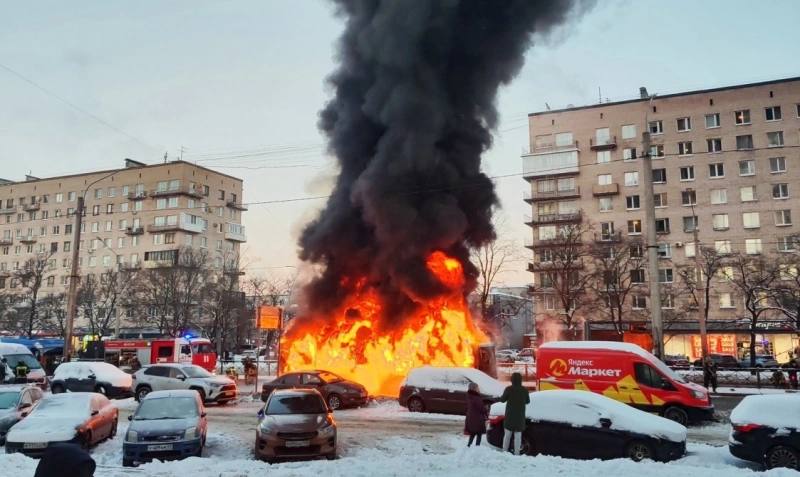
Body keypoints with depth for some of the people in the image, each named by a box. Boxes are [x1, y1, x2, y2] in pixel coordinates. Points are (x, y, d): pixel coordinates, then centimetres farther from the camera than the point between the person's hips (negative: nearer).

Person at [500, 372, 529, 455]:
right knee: (518, 436, 5)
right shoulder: (524, 390, -6)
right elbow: (527, 401, 7)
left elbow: (502, 400, -3)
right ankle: (516, 453, 3)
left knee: (507, 435, 11)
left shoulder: (509, 389, -13)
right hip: (520, 417, 1)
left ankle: (504, 451, 11)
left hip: (510, 416, -1)